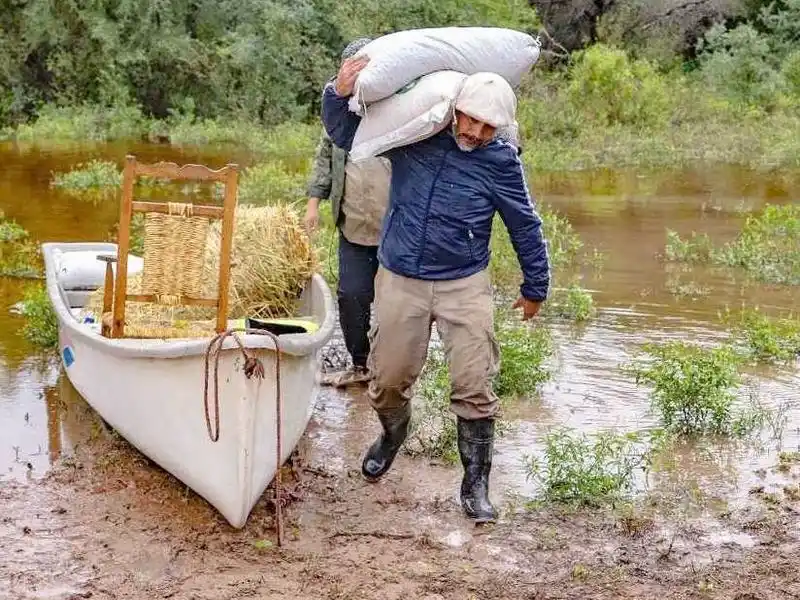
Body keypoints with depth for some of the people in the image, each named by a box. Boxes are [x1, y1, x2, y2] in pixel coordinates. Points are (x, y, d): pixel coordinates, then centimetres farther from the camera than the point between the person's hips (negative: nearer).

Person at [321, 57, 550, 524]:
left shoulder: (502, 161, -7)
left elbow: (526, 229, 5)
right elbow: (345, 133, 7)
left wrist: (535, 288, 13)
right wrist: (340, 93, -14)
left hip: (466, 287, -2)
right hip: (400, 281, 2)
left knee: (474, 389, -5)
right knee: (389, 379, 10)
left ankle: (476, 484, 10)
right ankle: (393, 434, 44)